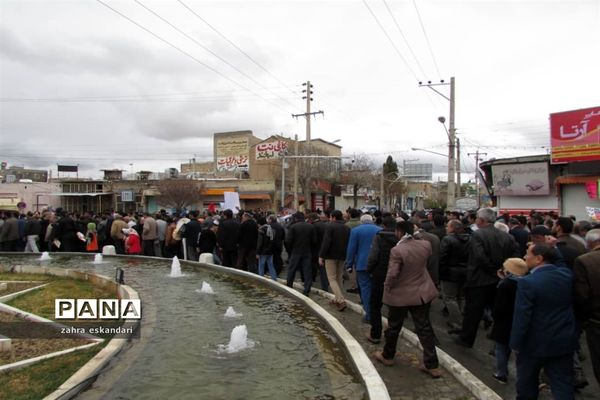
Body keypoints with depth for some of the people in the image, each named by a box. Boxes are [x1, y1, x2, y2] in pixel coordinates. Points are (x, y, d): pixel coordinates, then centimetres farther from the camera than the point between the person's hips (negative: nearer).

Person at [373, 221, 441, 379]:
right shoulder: (425, 245, -7)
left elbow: (392, 274, -23)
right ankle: (432, 365, 16)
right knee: (424, 328, 12)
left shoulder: (397, 250, -25)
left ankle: (387, 356, 35)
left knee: (393, 327, 15)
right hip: (422, 293, 5)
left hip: (400, 294, -4)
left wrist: (387, 289, -4)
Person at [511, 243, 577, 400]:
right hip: (564, 341, 5)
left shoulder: (527, 282, -23)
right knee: (563, 384, 11)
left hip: (536, 342, -5)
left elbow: (521, 317, -21)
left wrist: (516, 343, -10)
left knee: (527, 379, 18)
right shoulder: (567, 275, -6)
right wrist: (552, 250, 13)